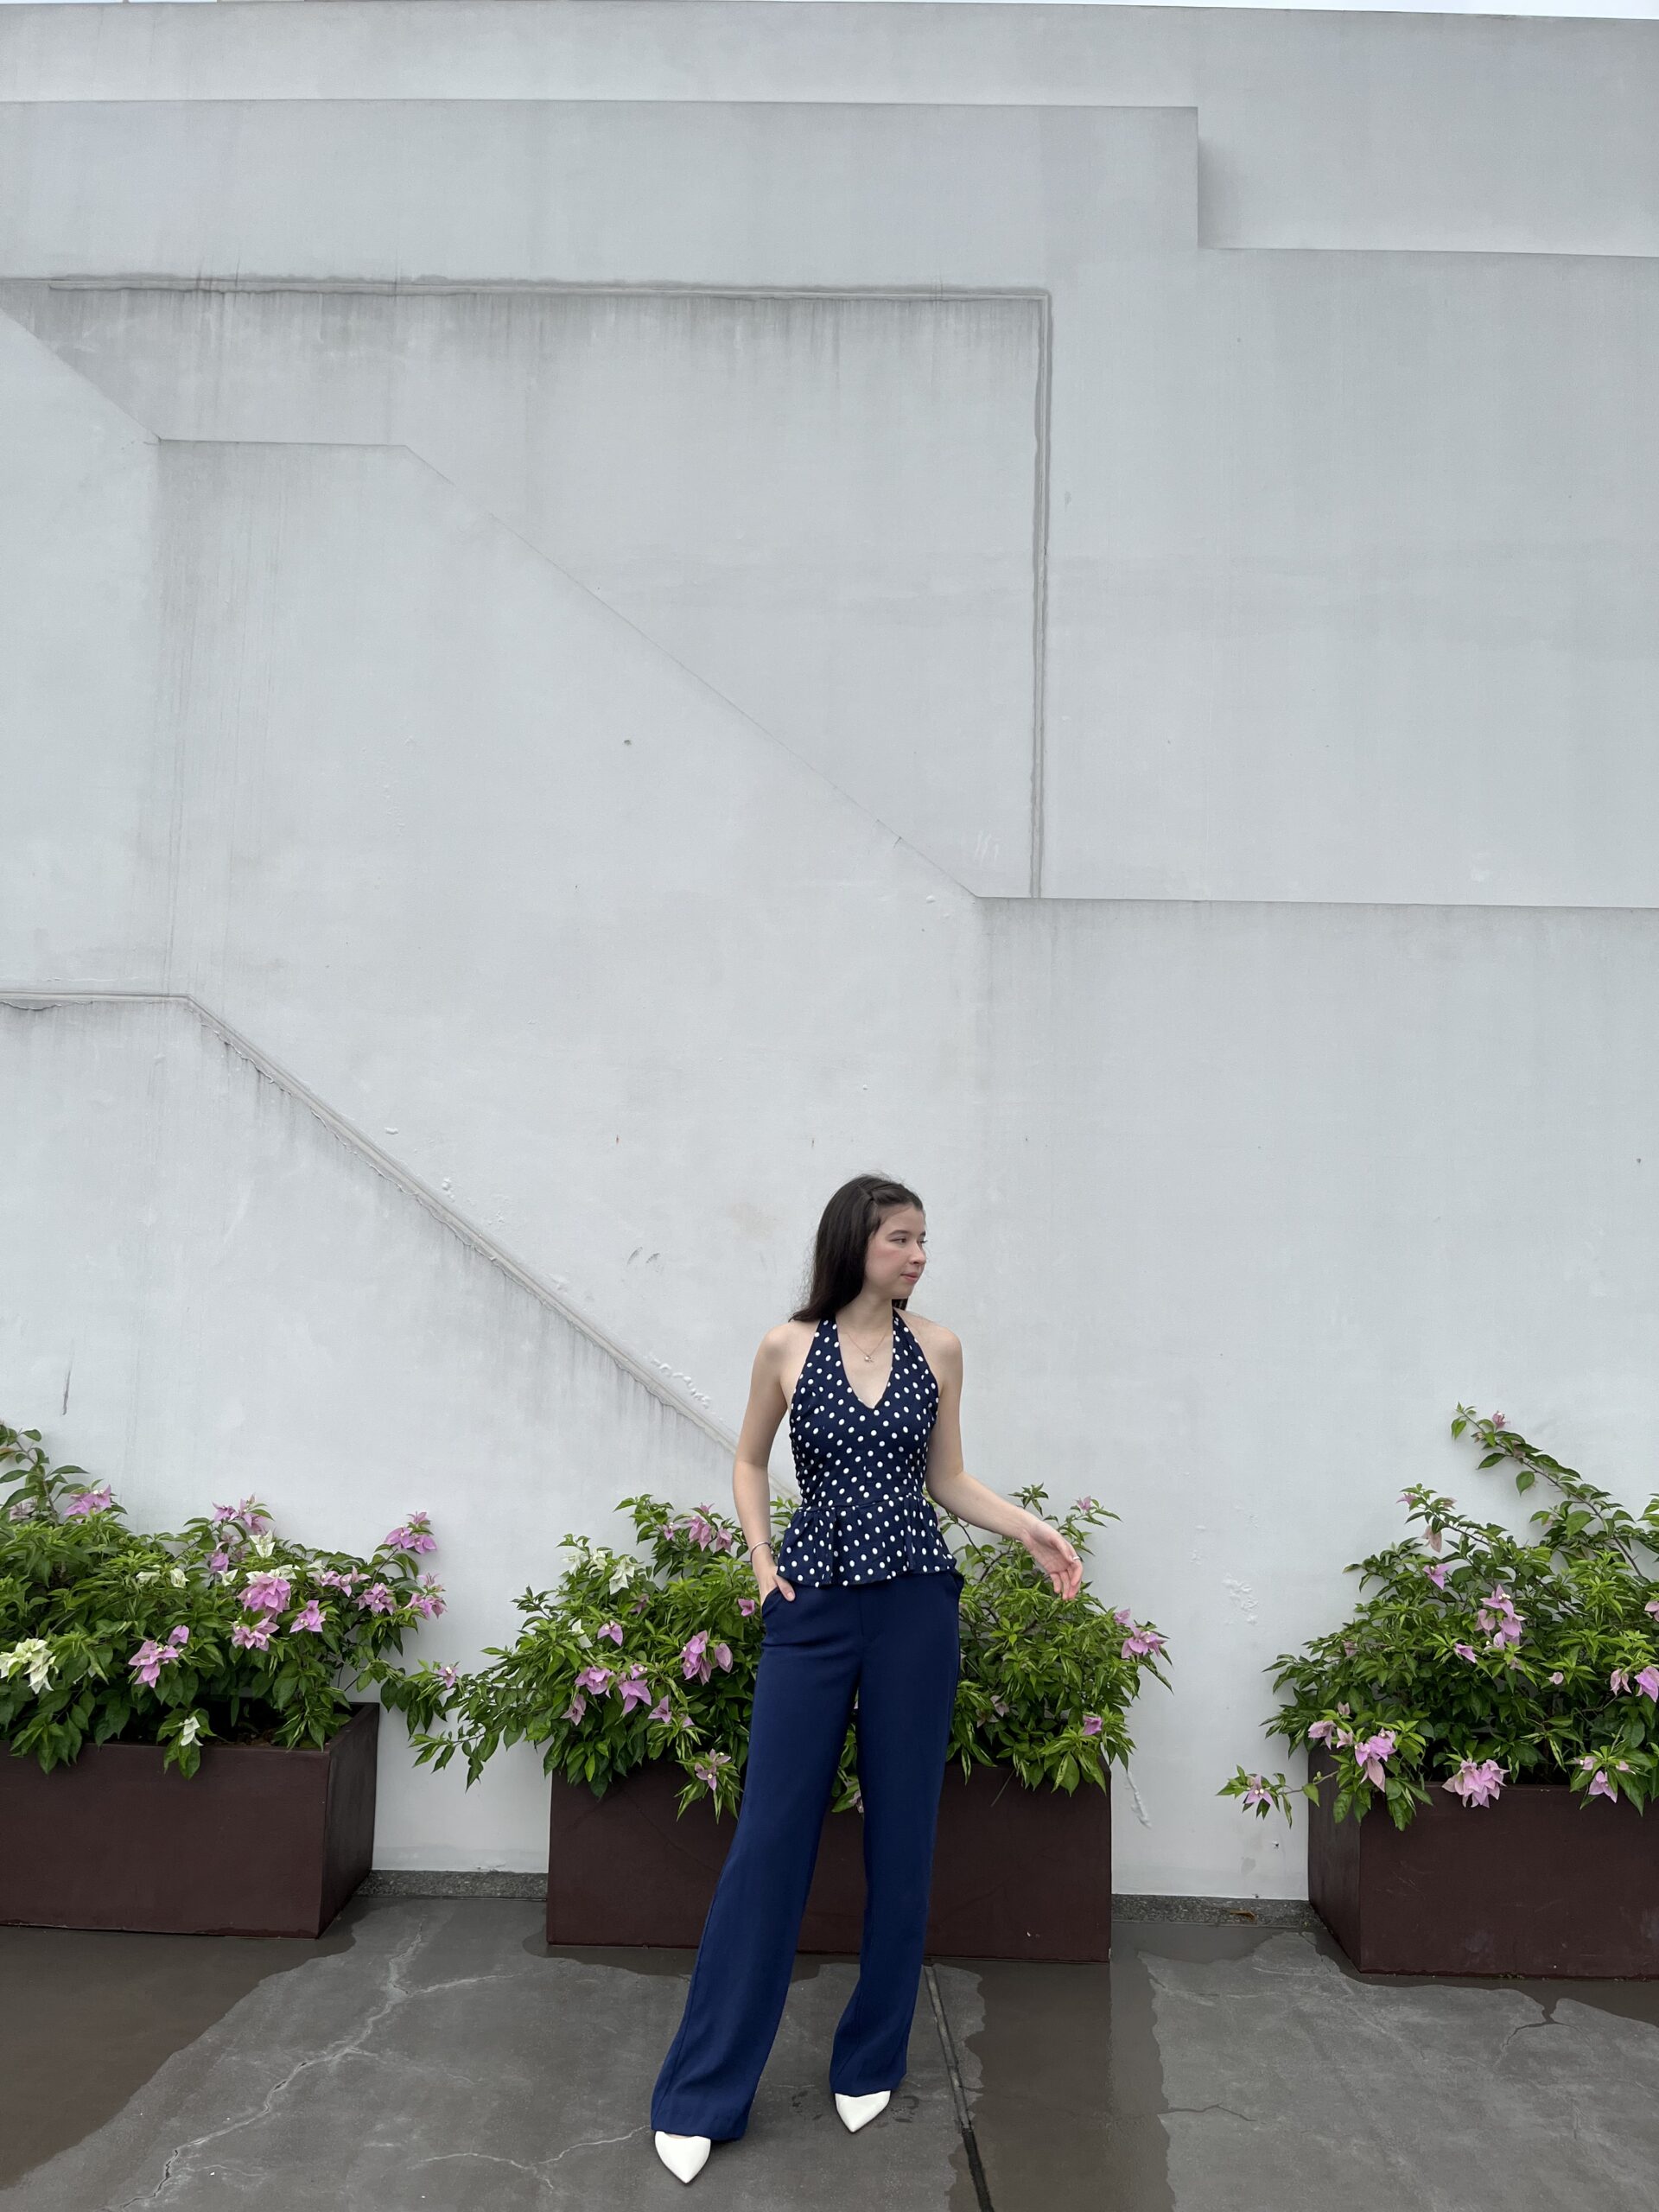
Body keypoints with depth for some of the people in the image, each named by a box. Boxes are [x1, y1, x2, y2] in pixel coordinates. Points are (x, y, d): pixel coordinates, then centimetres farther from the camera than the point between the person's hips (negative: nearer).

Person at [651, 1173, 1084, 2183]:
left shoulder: (937, 1347, 3)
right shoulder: (788, 1346, -1)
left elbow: (948, 1478, 9)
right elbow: (751, 1460, 12)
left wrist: (1031, 1528, -5)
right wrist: (761, 1554, -1)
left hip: (915, 1603, 2)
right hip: (814, 1605, -1)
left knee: (901, 1834, 10)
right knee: (771, 1834, 1)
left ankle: (871, 2063, 28)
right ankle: (702, 2094, 13)